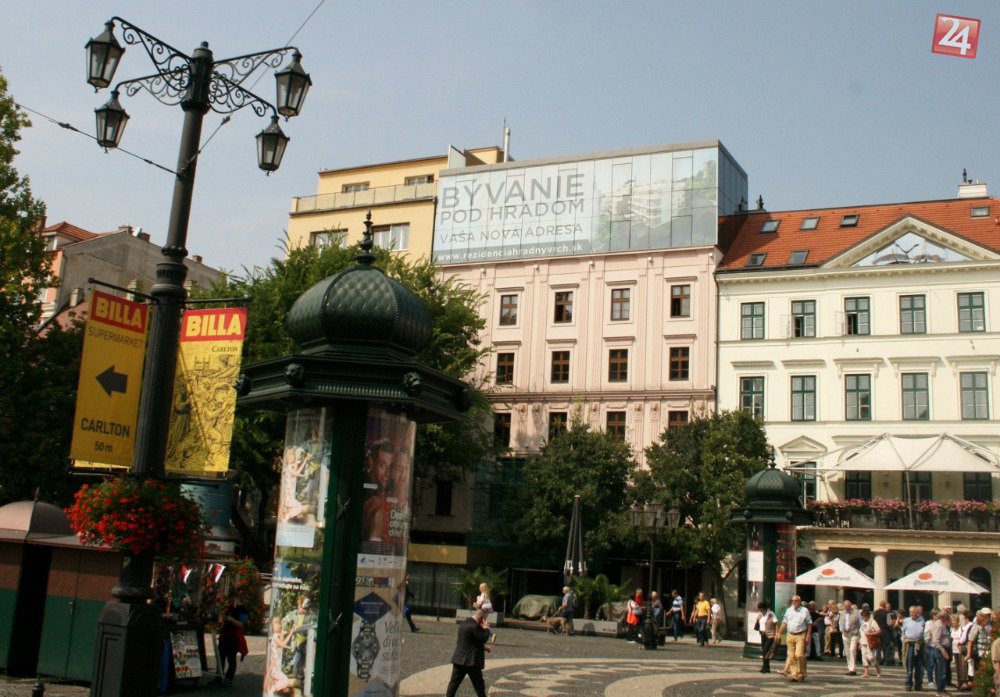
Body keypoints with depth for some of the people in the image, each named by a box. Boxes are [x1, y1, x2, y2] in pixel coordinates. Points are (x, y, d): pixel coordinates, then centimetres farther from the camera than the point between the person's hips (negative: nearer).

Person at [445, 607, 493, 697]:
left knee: (454, 682, 9)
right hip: (471, 661, -8)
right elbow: (483, 638, -17)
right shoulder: (474, 626, -19)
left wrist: (485, 647, 17)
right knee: (478, 683, 6)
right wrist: (486, 628, -2)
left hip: (459, 659, 8)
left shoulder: (463, 623, 13)